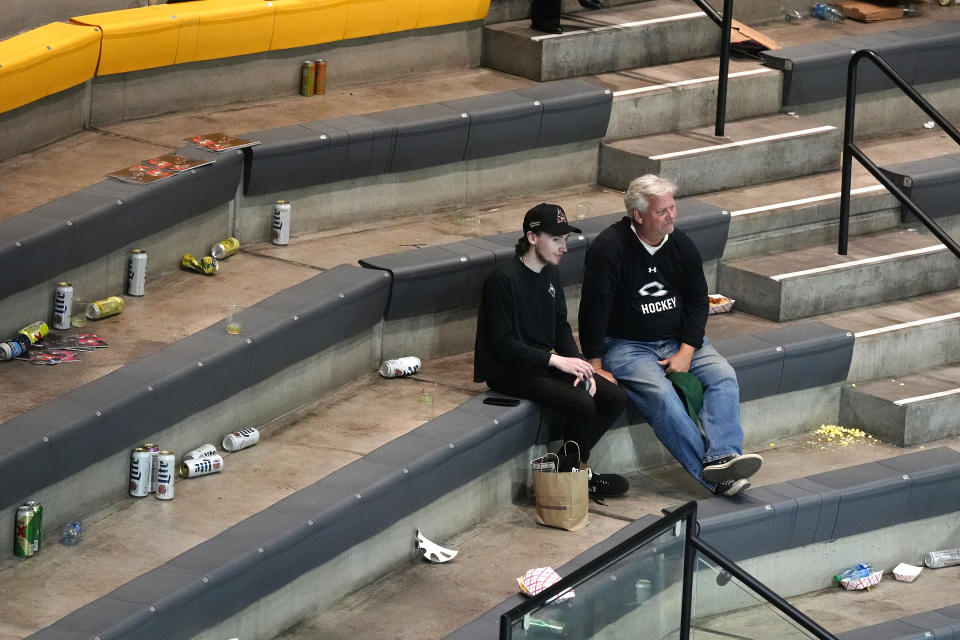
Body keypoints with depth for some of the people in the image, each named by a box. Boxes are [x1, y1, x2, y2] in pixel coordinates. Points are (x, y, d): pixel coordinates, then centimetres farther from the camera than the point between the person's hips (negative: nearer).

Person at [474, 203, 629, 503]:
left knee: (615, 399, -4)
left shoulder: (550, 274, 9)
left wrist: (578, 365, -5)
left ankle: (568, 467, 2)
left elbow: (561, 328, 14)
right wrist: (557, 361, -23)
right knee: (581, 404, -28)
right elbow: (502, 343, -21)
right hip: (506, 370, -9)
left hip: (541, 363, 9)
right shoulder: (504, 279, -18)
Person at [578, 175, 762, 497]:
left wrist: (686, 352, -4)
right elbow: (594, 309, -13)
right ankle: (712, 474, -38)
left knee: (723, 376, -21)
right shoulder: (609, 247, -13)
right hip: (626, 346, -5)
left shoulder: (681, 244, 4)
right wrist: (596, 367, -15)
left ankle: (723, 456, -40)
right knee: (660, 393, -32)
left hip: (678, 340, 6)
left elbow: (698, 300, 10)